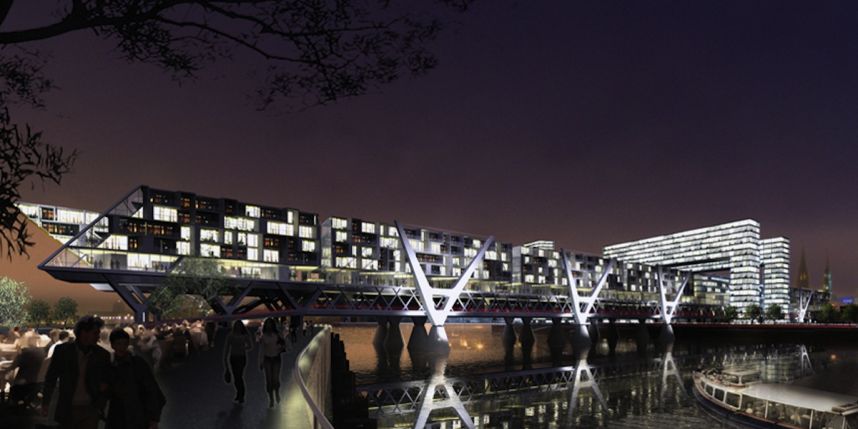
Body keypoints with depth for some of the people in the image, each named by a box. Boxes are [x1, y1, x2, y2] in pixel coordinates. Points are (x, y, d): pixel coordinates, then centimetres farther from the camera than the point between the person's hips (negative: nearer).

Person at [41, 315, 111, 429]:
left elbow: (106, 382, 8)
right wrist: (45, 403, 1)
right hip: (67, 410, 0)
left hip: (90, 410, 0)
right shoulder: (62, 350, 0)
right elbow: (51, 378, 5)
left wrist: (100, 407, 1)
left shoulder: (102, 355, 2)